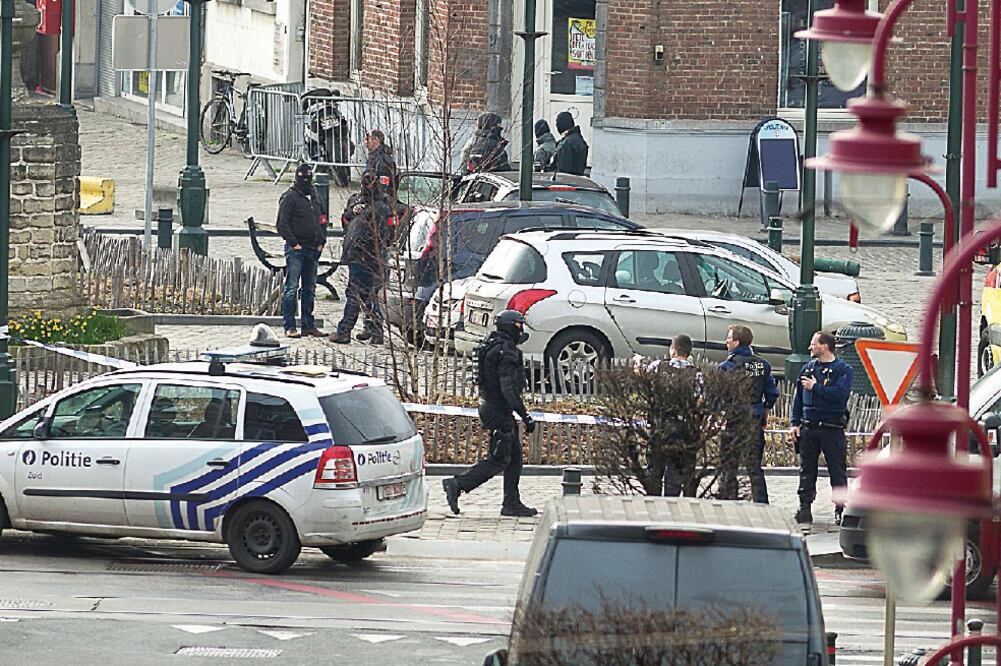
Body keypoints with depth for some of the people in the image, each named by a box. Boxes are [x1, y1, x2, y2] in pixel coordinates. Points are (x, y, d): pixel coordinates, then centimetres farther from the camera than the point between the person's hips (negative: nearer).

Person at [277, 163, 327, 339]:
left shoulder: (315, 197, 16)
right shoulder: (289, 197, -5)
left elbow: (322, 220, 23)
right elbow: (282, 224, -10)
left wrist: (321, 241, 10)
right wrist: (294, 243, -16)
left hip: (313, 250, 7)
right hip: (296, 250, -7)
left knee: (309, 289, 11)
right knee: (291, 288, -7)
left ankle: (309, 325, 17)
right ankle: (289, 326, -8)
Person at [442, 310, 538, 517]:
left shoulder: (491, 346, 12)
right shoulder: (506, 352, -20)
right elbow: (508, 389, -25)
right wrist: (525, 416, -23)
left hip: (488, 405, 10)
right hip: (499, 412, -10)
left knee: (514, 455, 13)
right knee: (498, 460, -5)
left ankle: (512, 503, 15)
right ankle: (457, 485, -8)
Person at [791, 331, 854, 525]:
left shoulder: (843, 370, -4)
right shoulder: (807, 368, 12)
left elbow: (840, 394, -19)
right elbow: (798, 398, 15)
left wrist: (815, 387, -13)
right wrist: (795, 423, 7)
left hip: (832, 429, -5)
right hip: (808, 428, 5)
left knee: (837, 470, -1)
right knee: (806, 469, 4)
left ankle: (840, 509, 5)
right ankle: (805, 507, 7)